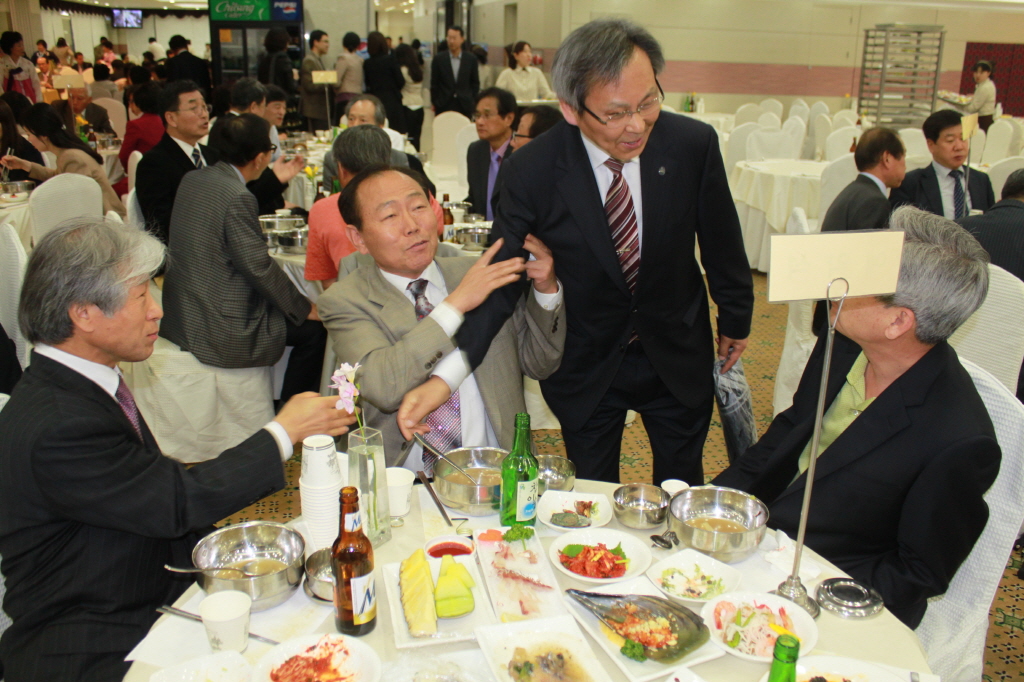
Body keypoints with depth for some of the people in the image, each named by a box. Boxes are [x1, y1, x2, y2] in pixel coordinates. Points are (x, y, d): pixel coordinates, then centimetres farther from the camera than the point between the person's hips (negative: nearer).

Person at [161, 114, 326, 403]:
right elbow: (258, 267, -20)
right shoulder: (238, 197, -23)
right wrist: (305, 309, -8)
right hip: (217, 329, -10)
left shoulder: (191, 180, 5)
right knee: (315, 329, 0)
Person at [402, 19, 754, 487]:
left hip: (677, 356, 2)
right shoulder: (530, 172, -22)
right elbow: (499, 282, -21)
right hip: (585, 365, -1)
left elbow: (721, 242, -2)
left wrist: (735, 319, 12)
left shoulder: (694, 144, -17)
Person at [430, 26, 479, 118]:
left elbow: (475, 83, 9)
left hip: (465, 106, 0)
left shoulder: (471, 59, 3)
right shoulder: (439, 59, 2)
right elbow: (434, 83, 6)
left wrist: (473, 102, 2)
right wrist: (434, 103, 4)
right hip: (443, 106, 0)